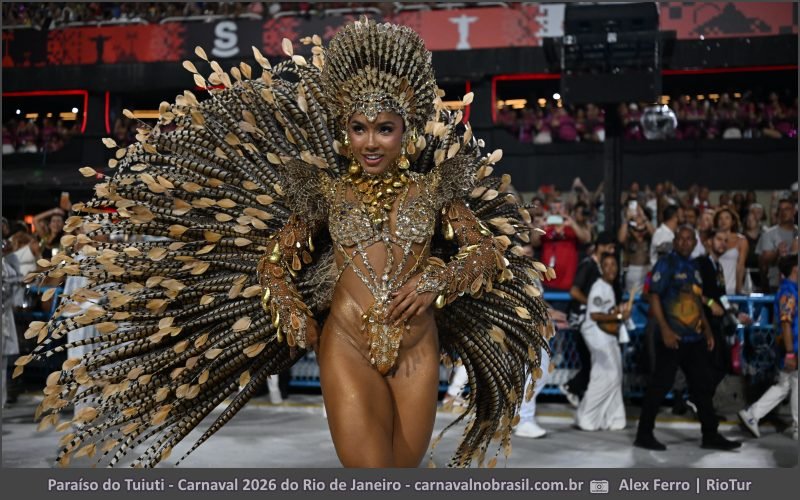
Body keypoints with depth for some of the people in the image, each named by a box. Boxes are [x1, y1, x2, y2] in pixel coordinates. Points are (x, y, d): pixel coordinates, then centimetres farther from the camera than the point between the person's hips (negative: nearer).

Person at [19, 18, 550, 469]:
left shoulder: (433, 185, 6)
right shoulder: (325, 190, 5)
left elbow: (488, 250, 6)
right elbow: (272, 260, 9)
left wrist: (435, 279, -10)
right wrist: (291, 312, -9)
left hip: (418, 349, 1)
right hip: (346, 346, -1)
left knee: (403, 471, 8)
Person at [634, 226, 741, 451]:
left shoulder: (693, 267, 16)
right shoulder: (666, 264, -7)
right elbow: (654, 297, -14)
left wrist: (707, 329, 16)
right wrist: (664, 330, -21)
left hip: (694, 337, 8)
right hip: (672, 337, -8)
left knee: (702, 385, 11)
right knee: (660, 385, -3)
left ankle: (710, 435, 19)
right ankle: (644, 434, 5)